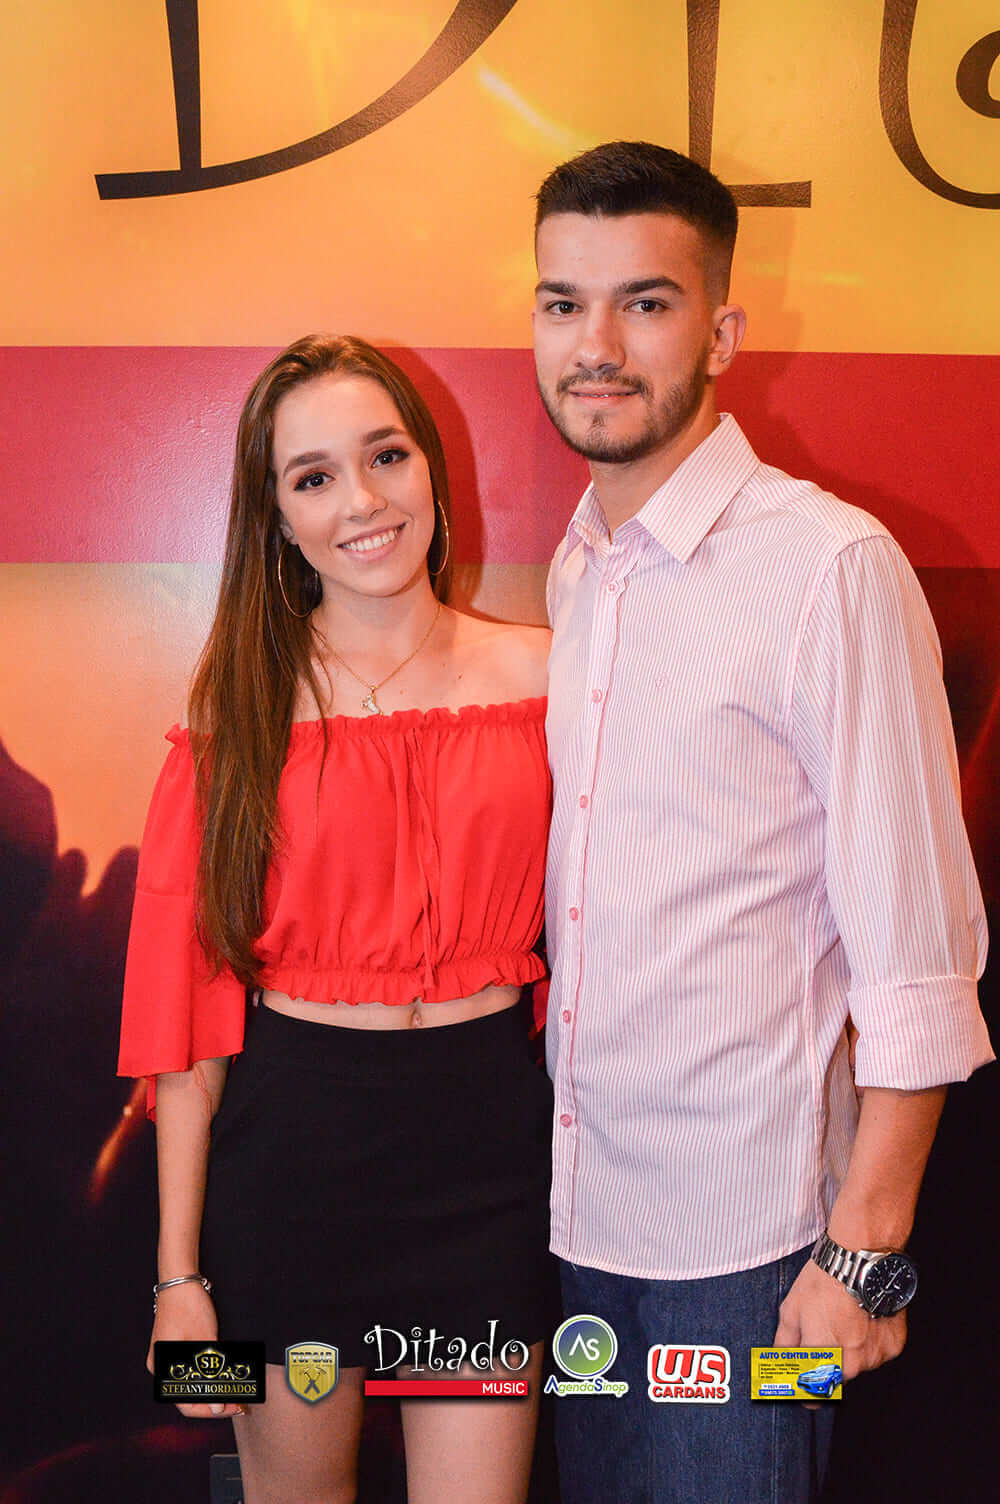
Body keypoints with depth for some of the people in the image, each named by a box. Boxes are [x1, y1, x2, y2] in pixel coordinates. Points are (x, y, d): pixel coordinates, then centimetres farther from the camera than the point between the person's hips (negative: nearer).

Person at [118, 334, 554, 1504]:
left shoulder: (540, 674, 0)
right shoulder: (243, 705, -3)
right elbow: (189, 994, -5)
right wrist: (178, 1272, -6)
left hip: (486, 1136, 1)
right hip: (288, 1137, 0)